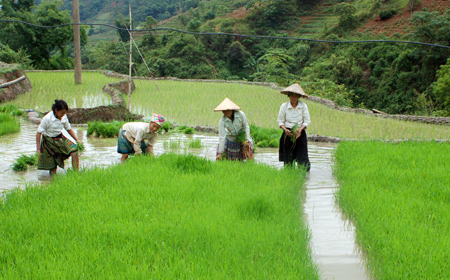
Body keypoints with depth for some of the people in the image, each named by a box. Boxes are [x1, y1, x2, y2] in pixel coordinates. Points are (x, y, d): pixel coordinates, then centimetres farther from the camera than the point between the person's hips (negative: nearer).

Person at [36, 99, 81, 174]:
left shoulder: (64, 117, -5)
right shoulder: (47, 118, -21)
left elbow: (69, 129, 10)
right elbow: (39, 133, -16)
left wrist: (77, 140, 0)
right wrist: (38, 148, -21)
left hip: (60, 139, 5)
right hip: (49, 141, -4)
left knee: (74, 150, -17)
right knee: (52, 165, -5)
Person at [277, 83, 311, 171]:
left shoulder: (303, 106, -1)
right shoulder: (284, 106, -1)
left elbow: (307, 121, 2)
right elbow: (280, 121, 4)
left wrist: (300, 129, -16)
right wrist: (285, 130, -14)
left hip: (300, 134, 0)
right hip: (288, 134, 0)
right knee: (288, 160, 1)